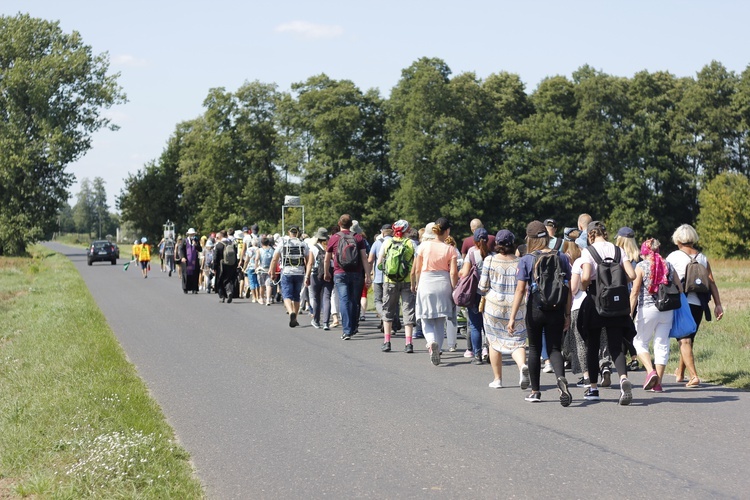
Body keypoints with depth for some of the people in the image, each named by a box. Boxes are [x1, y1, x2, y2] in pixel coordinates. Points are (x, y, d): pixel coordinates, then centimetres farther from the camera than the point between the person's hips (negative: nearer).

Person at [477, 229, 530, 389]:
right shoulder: (520, 262, -2)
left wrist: (483, 293, 18)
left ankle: (497, 379, 17)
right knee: (516, 341, 3)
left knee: (494, 341, 13)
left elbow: (483, 287, -4)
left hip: (494, 306, -1)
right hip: (516, 308, 1)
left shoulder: (490, 260, -5)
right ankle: (522, 365, -27)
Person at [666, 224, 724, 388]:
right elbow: (711, 282, 4)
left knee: (684, 340, -6)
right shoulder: (702, 258, 9)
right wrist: (718, 305, 3)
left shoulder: (673, 257, -2)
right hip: (698, 304, 5)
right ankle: (680, 373, 34)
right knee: (688, 339, 19)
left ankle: (694, 376, -20)